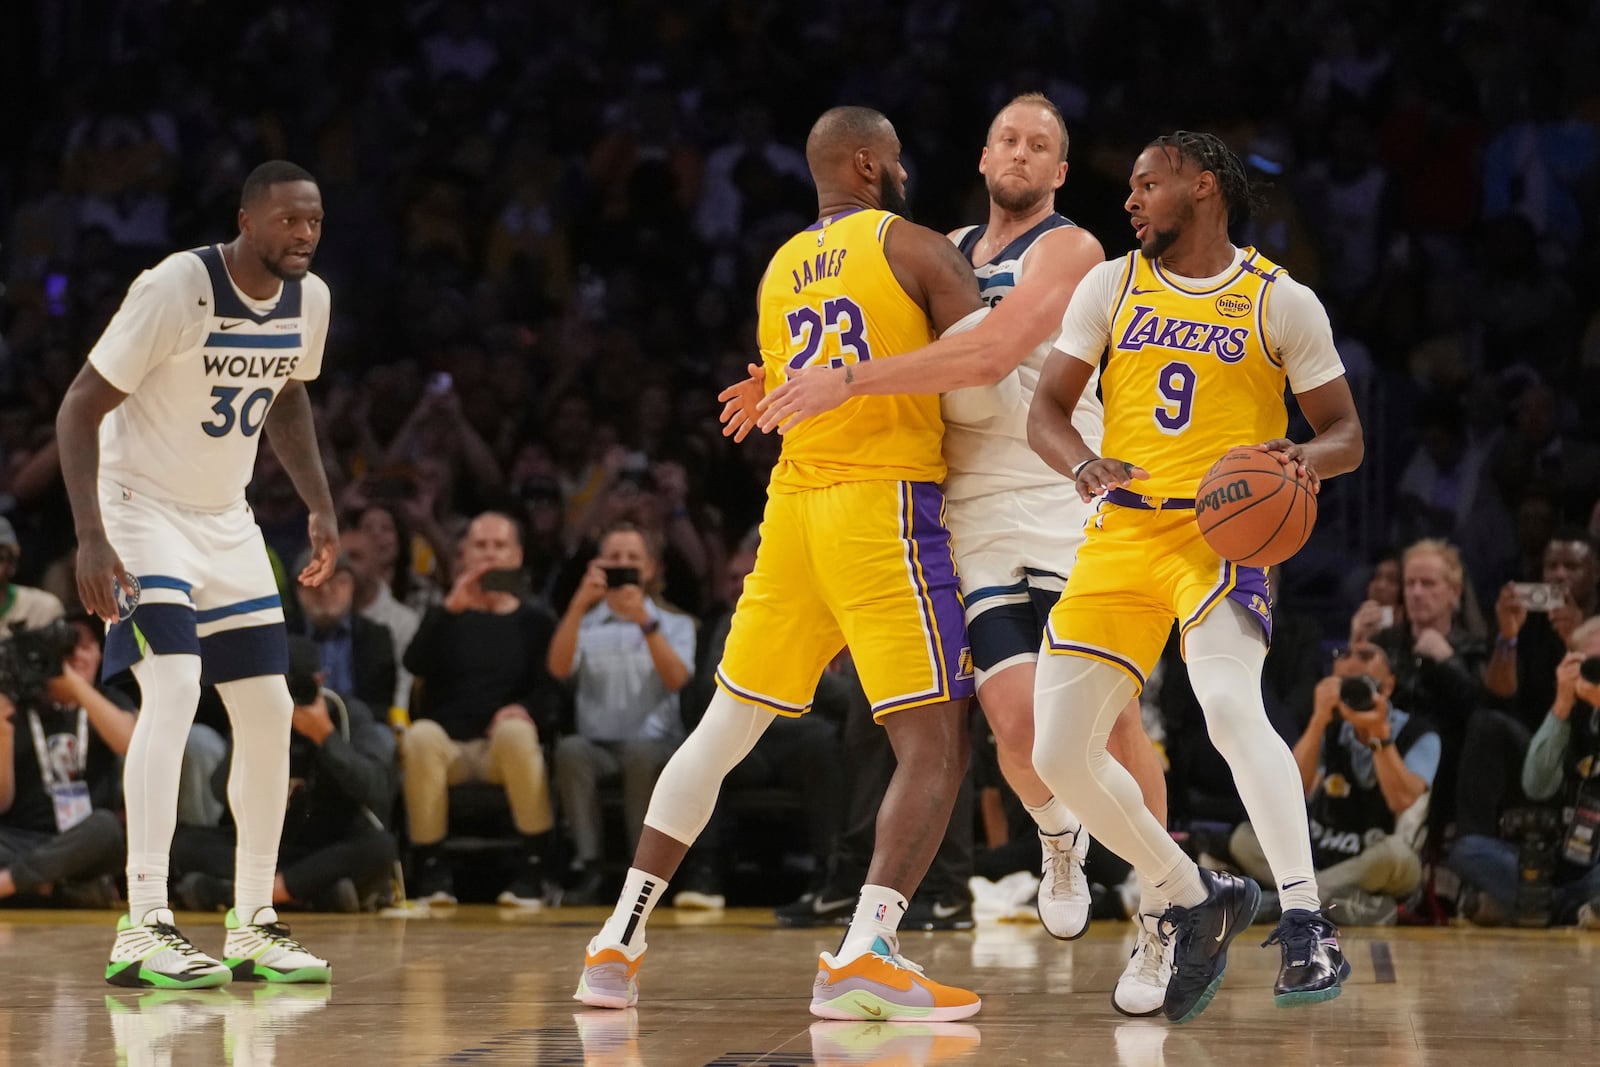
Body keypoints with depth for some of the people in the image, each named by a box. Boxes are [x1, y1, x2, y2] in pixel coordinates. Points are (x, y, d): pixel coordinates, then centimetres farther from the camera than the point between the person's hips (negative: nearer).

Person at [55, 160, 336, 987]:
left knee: (269, 715, 5)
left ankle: (253, 926, 17)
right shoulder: (175, 289, -23)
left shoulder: (309, 300, -2)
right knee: (174, 687, -24)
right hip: (143, 509, -7)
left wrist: (320, 507, 13)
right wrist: (91, 539, -28)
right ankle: (143, 931, -27)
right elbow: (79, 408, -20)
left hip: (227, 522, 7)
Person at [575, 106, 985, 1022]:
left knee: (723, 731, 14)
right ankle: (866, 954, -21)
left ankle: (620, 943, 13)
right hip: (887, 507, -6)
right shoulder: (915, 247, -2)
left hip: (794, 503, 6)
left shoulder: (778, 271, 17)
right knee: (938, 746, -5)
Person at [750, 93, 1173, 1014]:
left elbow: (992, 353, -20)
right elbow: (896, 354, 32)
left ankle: (1158, 920, 4)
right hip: (975, 510, 4)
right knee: (1016, 720, -12)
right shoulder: (946, 253, 18)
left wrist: (850, 381, -22)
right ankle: (1059, 839, 21)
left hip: (1069, 505, -4)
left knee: (1111, 713, -9)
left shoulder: (1069, 249, -4)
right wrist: (788, 387, 13)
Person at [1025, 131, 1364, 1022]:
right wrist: (1085, 465, -15)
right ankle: (1200, 904, 19)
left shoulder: (1282, 302, 2)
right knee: (1060, 756, -2)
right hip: (1122, 534, 5)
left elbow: (1347, 434, 5)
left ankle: (1307, 923, -31)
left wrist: (1307, 460, -19)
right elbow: (1046, 410, 8)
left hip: (1224, 530, -5)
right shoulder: (1110, 286, 10)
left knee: (1231, 704, -32)